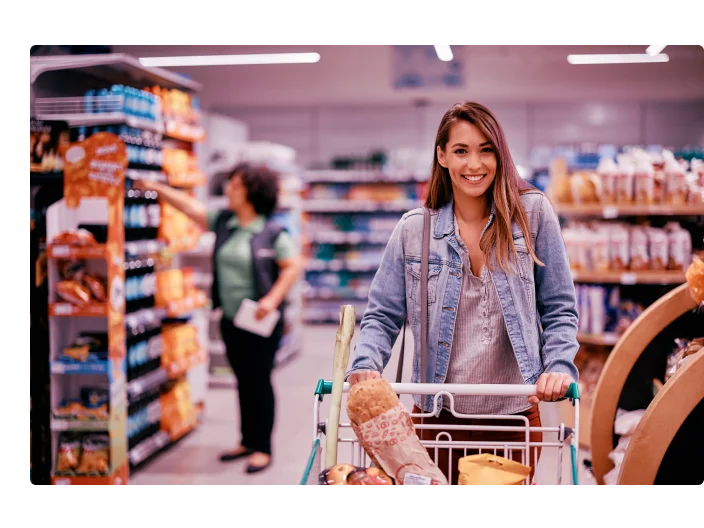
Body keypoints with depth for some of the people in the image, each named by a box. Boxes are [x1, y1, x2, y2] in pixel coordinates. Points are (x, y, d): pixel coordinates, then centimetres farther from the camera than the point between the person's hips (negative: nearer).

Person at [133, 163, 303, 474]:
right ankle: (247, 441, 25)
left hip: (260, 321, -6)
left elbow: (293, 267, -11)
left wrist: (272, 300, -20)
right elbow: (190, 206, 9)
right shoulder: (223, 223, 7)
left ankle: (263, 448, 10)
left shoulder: (272, 232, -10)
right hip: (231, 319, 6)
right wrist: (156, 188, 5)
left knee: (260, 381, 0)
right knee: (243, 381, 14)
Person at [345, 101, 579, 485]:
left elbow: (559, 309, 3)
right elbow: (382, 316, 5)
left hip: (515, 414, 0)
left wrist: (559, 367, -13)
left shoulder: (533, 213, 0)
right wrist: (366, 364, -14)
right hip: (436, 414, 1)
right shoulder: (413, 229, 2)